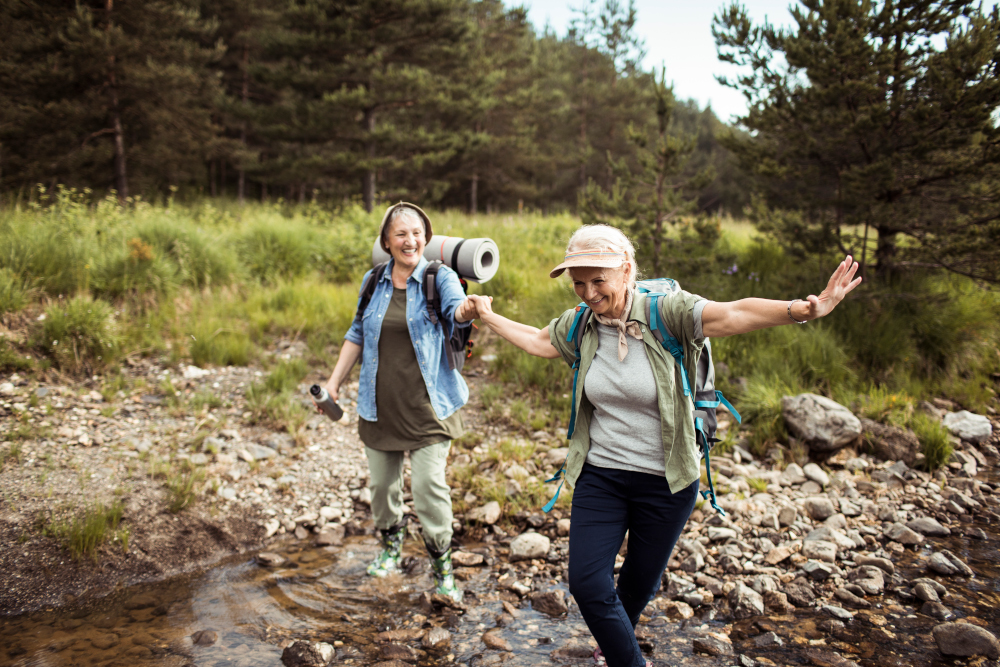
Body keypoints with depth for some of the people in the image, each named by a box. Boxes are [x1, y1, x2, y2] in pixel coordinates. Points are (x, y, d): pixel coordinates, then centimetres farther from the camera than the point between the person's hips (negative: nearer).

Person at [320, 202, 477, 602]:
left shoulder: (440, 277, -5)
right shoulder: (373, 281, 6)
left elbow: (455, 308, -26)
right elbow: (357, 335, 16)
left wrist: (469, 309, -50)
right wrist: (334, 381, 12)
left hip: (427, 404, -4)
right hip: (380, 404, 4)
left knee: (429, 484, -8)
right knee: (381, 482, 13)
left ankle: (442, 568, 13)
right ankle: (391, 545, 41)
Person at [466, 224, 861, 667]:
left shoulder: (666, 312, -17)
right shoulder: (580, 324, -3)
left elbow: (733, 315, -33)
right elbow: (538, 341, 18)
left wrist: (800, 311, -49)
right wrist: (489, 317, 23)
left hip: (664, 483, -3)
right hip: (599, 475, 3)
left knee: (640, 582, 17)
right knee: (586, 581, -4)